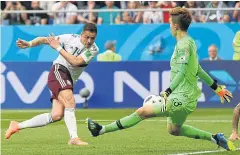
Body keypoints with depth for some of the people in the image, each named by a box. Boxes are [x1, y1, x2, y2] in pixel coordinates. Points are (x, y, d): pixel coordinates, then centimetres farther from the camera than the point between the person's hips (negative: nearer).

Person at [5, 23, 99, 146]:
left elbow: (76, 61, -15)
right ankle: (74, 138, -35)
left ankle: (18, 126, 5)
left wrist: (58, 48, -17)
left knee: (56, 115, -6)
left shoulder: (93, 50, -1)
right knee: (70, 103, -28)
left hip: (69, 82, 5)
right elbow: (44, 40, 0)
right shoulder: (70, 38, -6)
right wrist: (29, 44, -17)